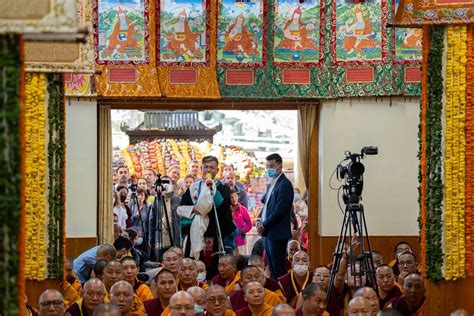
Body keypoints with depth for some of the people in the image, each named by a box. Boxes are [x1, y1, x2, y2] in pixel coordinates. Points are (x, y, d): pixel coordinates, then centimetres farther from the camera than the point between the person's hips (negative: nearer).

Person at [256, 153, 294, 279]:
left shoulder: (285, 184, -13)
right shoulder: (271, 184, 17)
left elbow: (280, 210, -18)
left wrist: (264, 225, -13)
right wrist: (259, 220, 4)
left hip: (277, 234, -9)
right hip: (267, 233, 9)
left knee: (278, 268, -9)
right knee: (271, 267, 10)